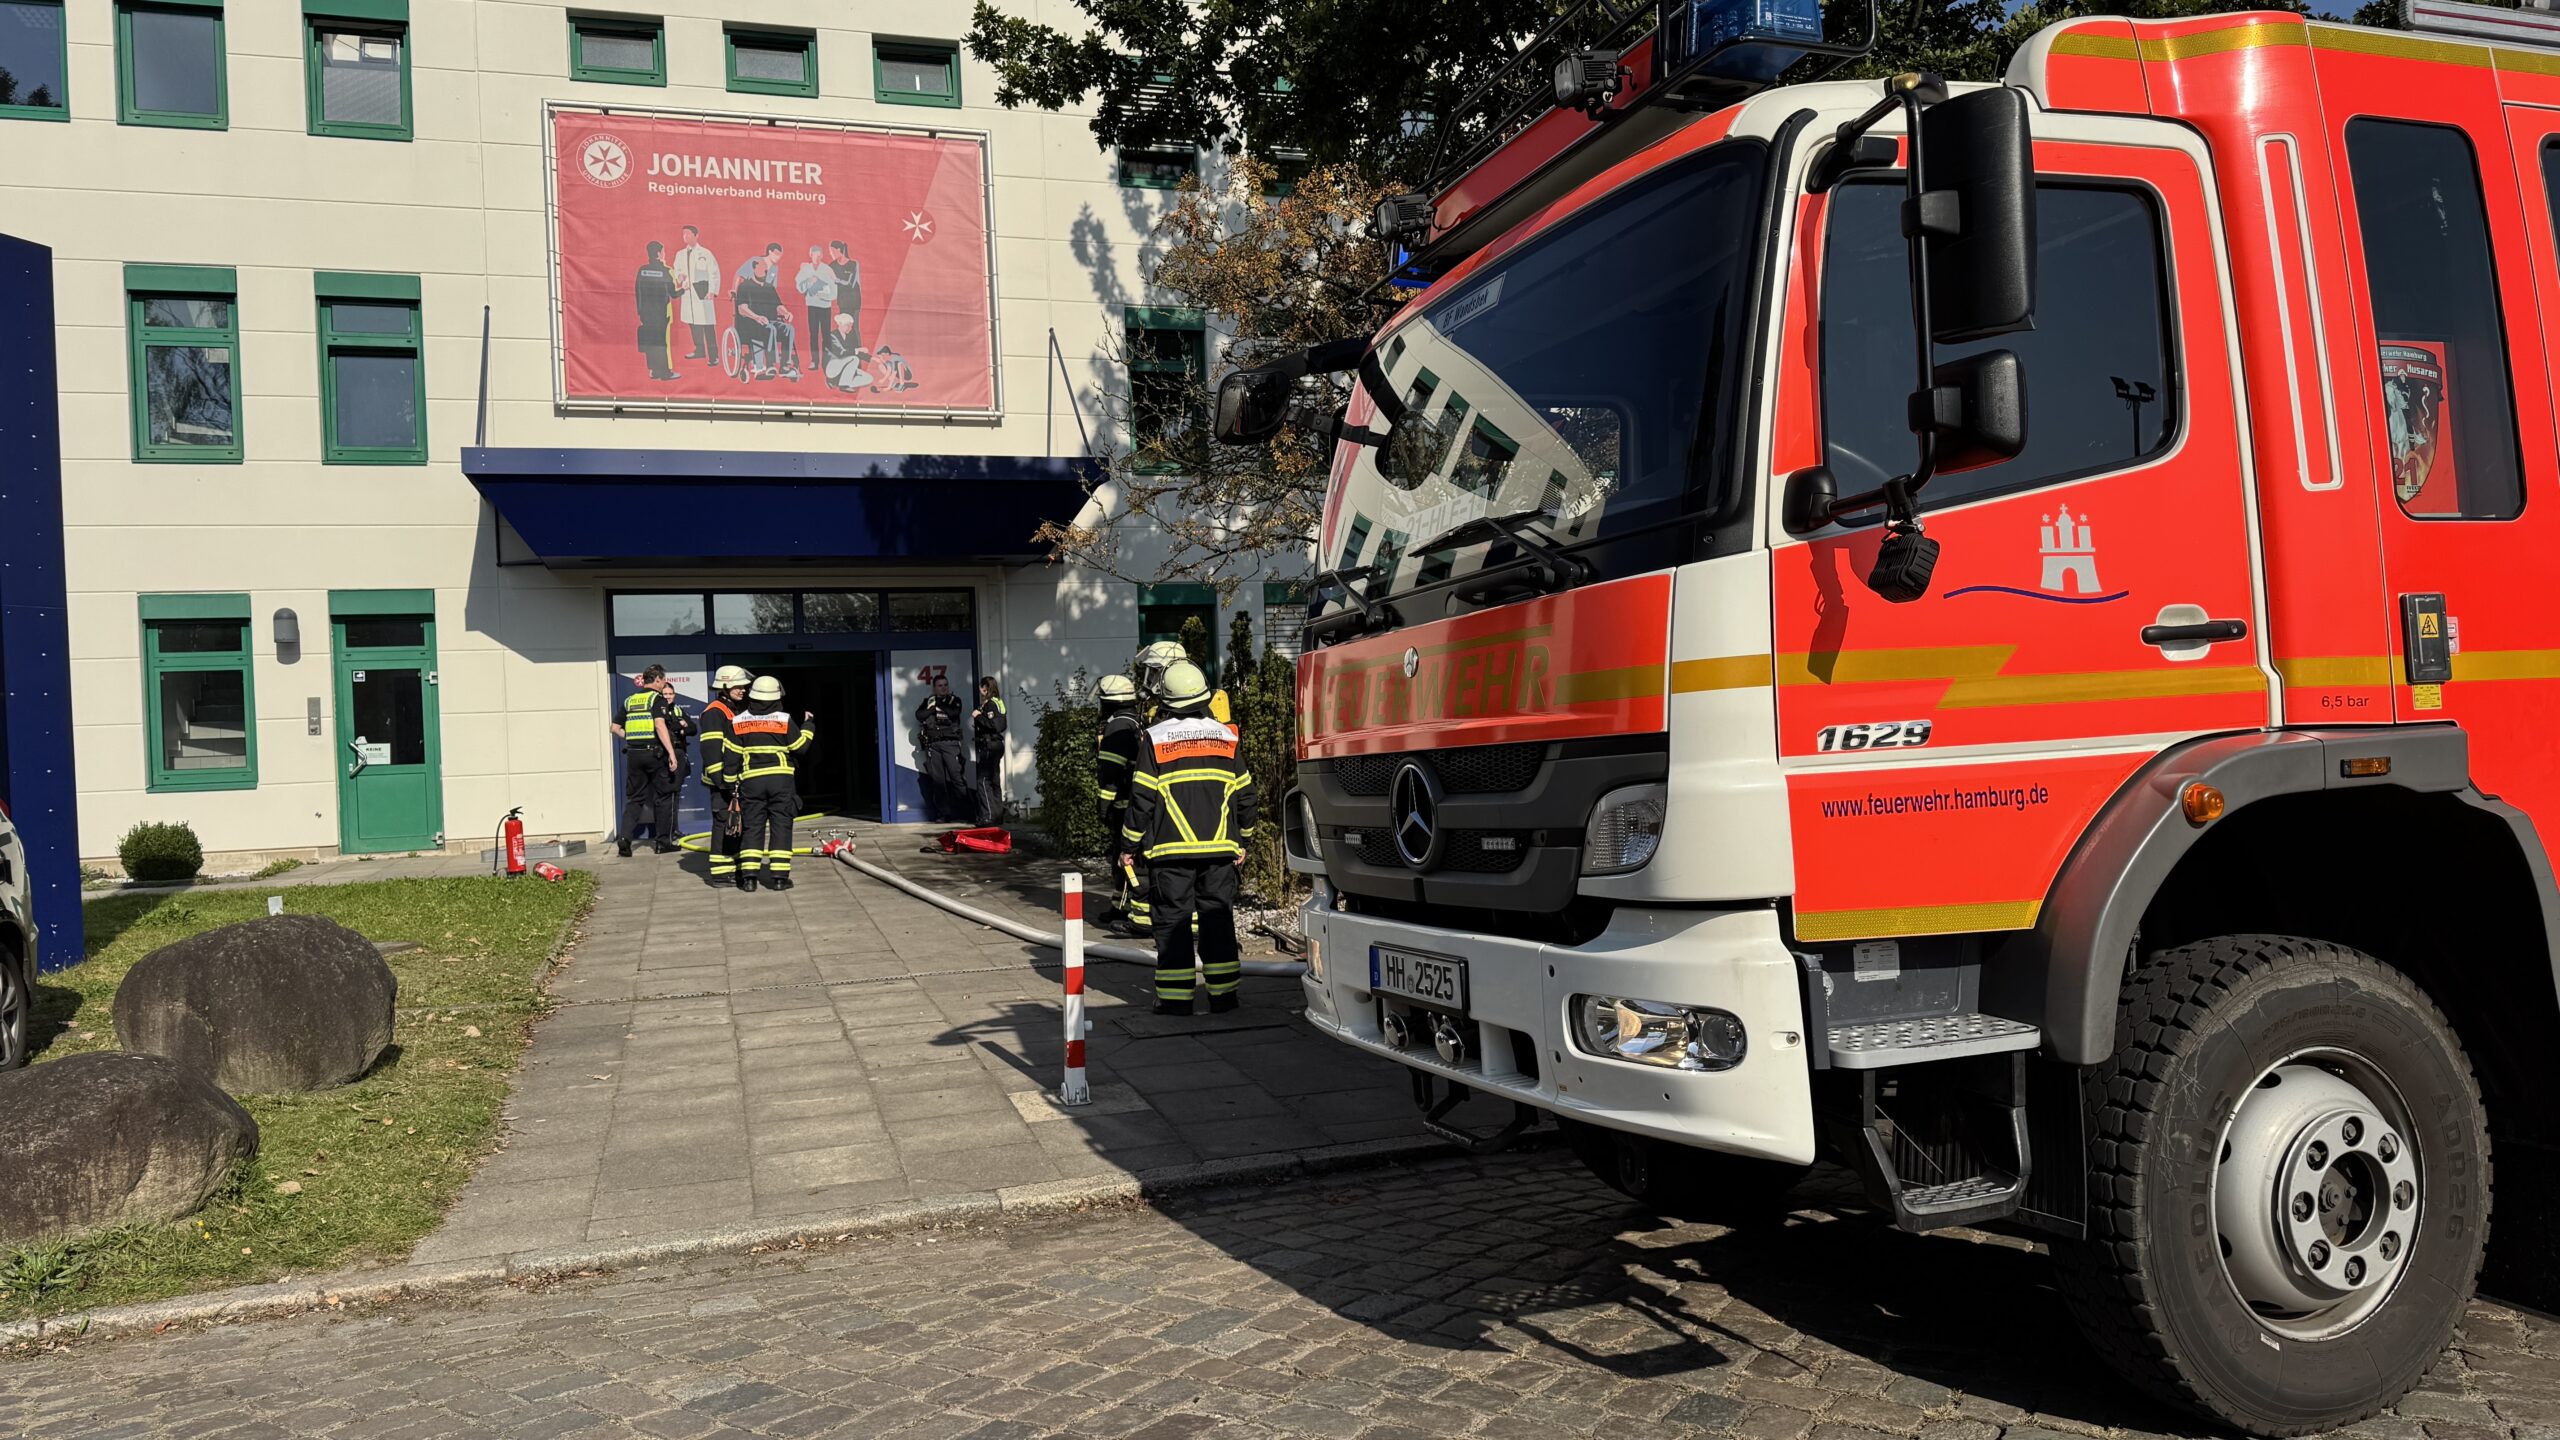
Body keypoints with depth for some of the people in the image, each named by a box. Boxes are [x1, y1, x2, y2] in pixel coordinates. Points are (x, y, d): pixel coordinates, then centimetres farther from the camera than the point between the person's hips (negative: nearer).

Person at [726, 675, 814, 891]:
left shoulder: (737, 721, 3)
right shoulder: (785, 720, -3)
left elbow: (732, 756, 2)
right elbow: (800, 747, 3)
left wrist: (731, 781, 9)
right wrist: (807, 726, 18)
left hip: (751, 781, 2)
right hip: (781, 780, -2)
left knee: (752, 826, 7)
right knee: (781, 825, 2)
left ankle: (748, 876, 0)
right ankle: (779, 876, -2)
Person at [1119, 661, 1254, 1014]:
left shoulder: (1154, 739, -4)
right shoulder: (1225, 737, 6)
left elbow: (1142, 798, -5)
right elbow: (1244, 794, 10)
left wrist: (1130, 845, 4)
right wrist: (1240, 840, 22)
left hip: (1170, 851, -3)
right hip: (1219, 849, 3)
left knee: (1172, 920, 3)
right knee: (1218, 917, 9)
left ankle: (1176, 997, 2)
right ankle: (1223, 992, 11)